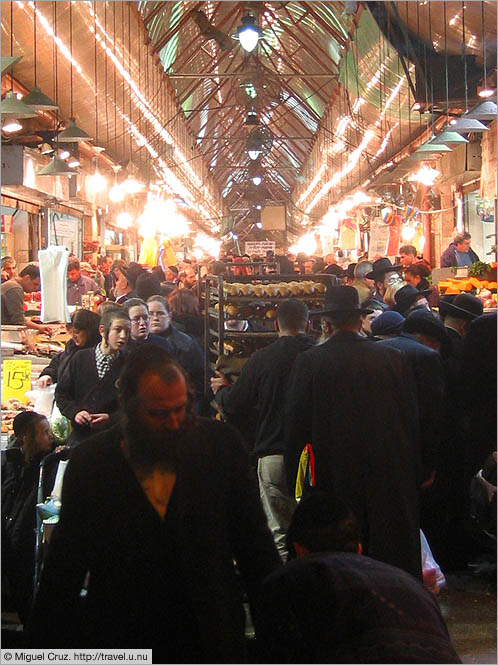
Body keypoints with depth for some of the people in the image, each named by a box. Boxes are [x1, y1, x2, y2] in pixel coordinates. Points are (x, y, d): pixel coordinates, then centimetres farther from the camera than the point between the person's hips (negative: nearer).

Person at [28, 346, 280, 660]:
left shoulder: (222, 444, -6)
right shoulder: (89, 461, -6)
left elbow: (255, 542, 1)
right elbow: (64, 567, 1)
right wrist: (45, 645, 1)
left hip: (213, 642, 0)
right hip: (119, 642, 0)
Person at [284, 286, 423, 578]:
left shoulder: (309, 362, -7)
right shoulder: (393, 359, -2)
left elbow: (296, 427, -4)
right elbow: (413, 419, 2)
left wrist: (296, 483, 6)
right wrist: (416, 473, 12)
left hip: (335, 480, -1)